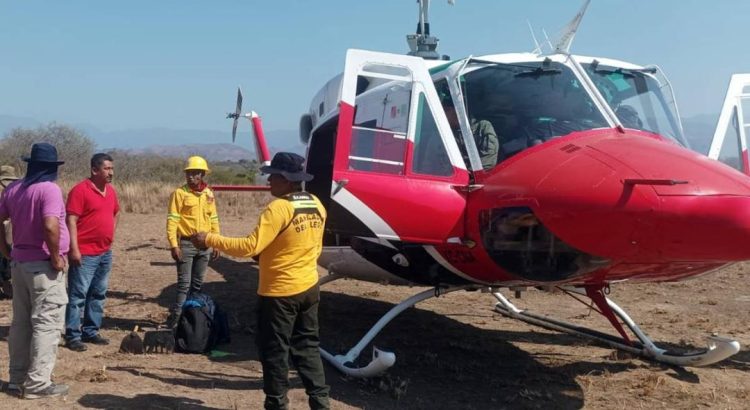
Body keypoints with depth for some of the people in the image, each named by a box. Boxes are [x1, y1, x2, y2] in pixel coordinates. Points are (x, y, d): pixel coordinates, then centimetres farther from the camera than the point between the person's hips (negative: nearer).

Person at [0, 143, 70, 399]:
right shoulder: (49, 189, -15)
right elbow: (50, 226, -28)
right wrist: (56, 257, -17)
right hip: (43, 265, -8)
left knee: (21, 322, 15)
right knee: (46, 323, -1)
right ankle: (37, 383, 2)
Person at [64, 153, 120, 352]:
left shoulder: (111, 190, 11)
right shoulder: (80, 190, -12)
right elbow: (71, 220, -16)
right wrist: (74, 249, -20)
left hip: (105, 252, 8)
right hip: (85, 253, -8)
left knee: (98, 294, 13)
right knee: (78, 295, -3)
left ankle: (90, 331, 23)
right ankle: (72, 336, 4)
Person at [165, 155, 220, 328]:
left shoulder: (209, 194, 8)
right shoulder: (179, 193, -7)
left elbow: (214, 220, 13)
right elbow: (172, 220, -11)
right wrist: (173, 245, -17)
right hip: (186, 244, -5)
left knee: (197, 283, 12)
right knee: (184, 283, -5)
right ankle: (175, 317, 2)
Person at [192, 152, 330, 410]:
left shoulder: (279, 208, -21)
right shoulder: (317, 206, 3)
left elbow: (250, 247, -24)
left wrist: (210, 239, -16)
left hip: (280, 293, -7)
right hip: (309, 288, 7)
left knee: (274, 352, 8)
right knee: (307, 346, 17)